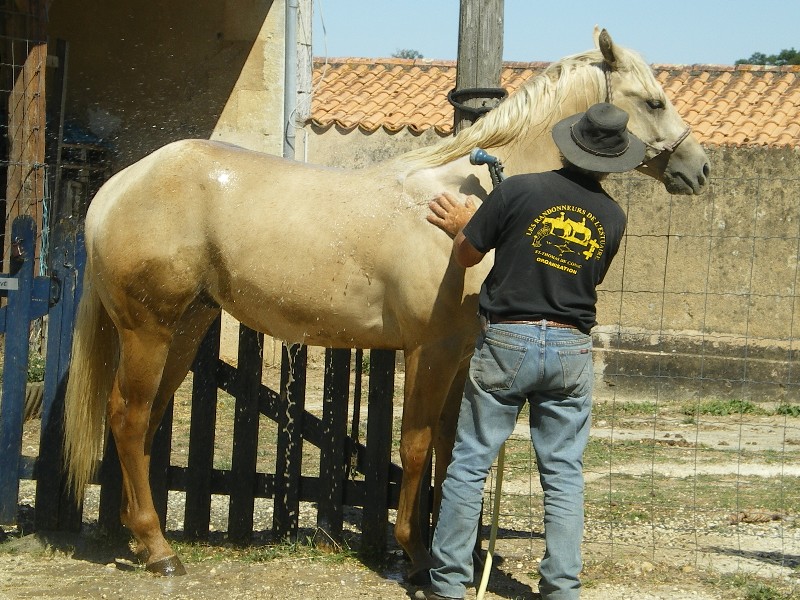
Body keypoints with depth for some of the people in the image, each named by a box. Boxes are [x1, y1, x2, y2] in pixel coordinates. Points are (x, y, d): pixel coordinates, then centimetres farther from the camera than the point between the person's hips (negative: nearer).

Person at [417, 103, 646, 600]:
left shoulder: (519, 190, -9)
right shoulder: (612, 217, 2)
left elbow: (467, 255, -1)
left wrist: (463, 227, 23)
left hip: (505, 340, -2)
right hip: (571, 349, 2)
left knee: (471, 462, 6)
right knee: (565, 473, 10)